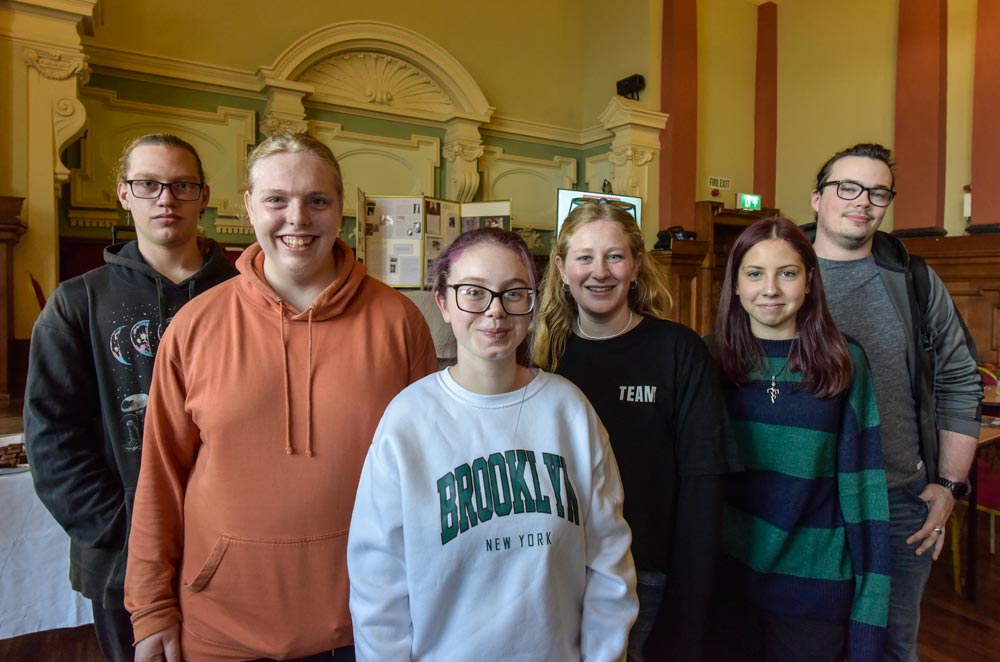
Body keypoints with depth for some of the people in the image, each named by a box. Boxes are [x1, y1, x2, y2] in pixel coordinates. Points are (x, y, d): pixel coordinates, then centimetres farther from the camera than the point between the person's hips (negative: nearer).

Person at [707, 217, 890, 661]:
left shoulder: (845, 362, -8)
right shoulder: (711, 357, -5)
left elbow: (864, 482, -7)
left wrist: (870, 605, -8)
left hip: (816, 582, -1)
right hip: (725, 575, 1)